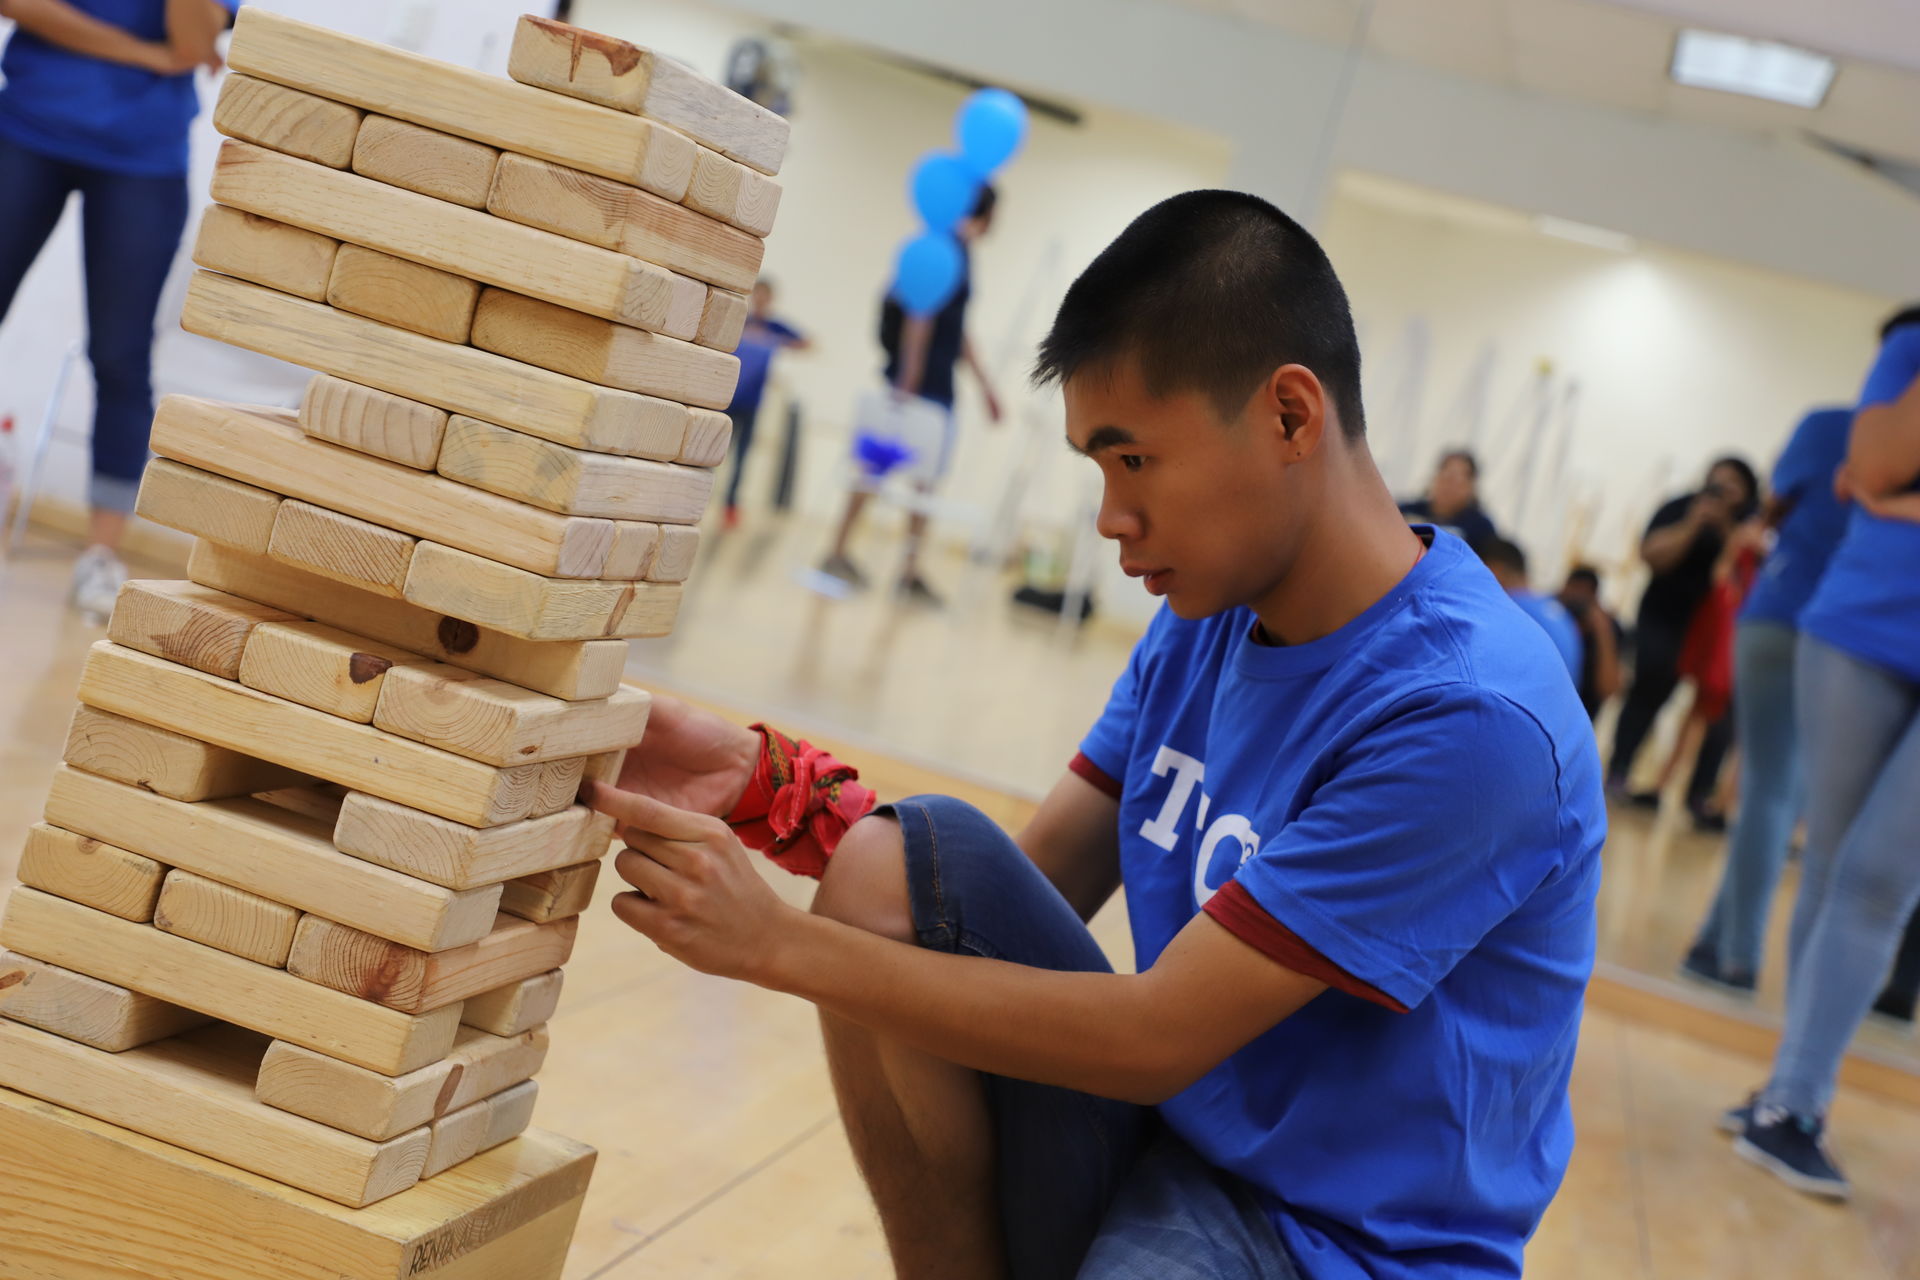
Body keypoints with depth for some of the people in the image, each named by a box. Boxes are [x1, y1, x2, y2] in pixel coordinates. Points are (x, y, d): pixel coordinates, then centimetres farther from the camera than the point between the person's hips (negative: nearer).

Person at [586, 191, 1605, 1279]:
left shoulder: (1470, 717, -23)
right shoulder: (1205, 622, 4)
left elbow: (1156, 1041, -22)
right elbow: (1030, 886, 5)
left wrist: (776, 942, -20)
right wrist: (765, 786, -8)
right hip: (1162, 1140, 8)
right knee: (904, 860, -10)